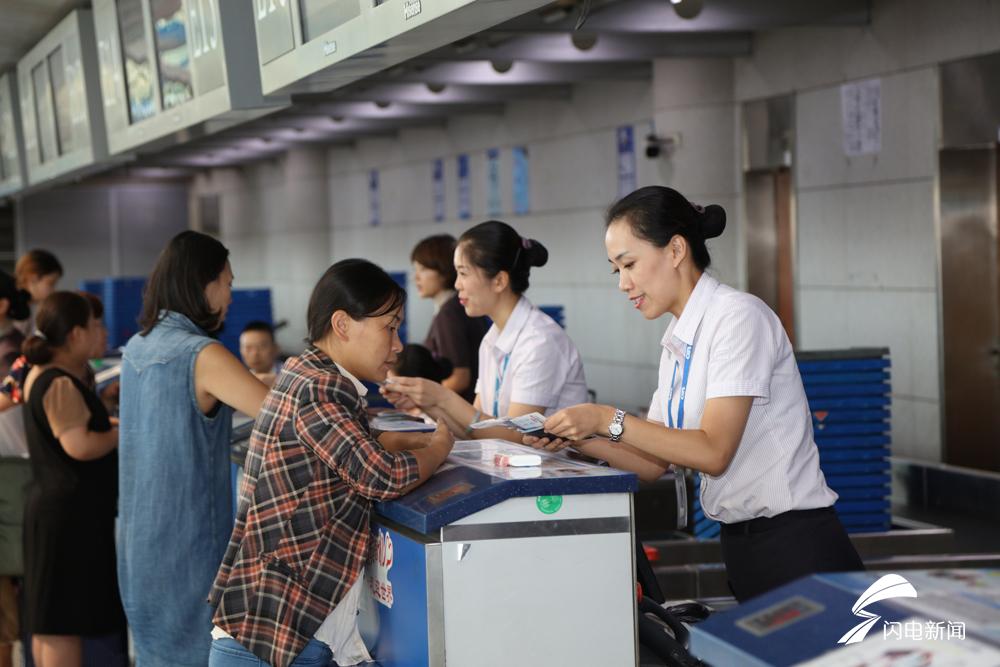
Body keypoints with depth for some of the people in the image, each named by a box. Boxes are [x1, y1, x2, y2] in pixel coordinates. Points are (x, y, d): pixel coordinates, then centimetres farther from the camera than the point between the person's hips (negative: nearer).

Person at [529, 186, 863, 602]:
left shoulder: (738, 316, -14)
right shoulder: (677, 341, 12)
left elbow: (713, 451, -19)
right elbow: (654, 462, 11)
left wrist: (608, 420, -18)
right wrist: (577, 439, -4)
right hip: (740, 546, 8)